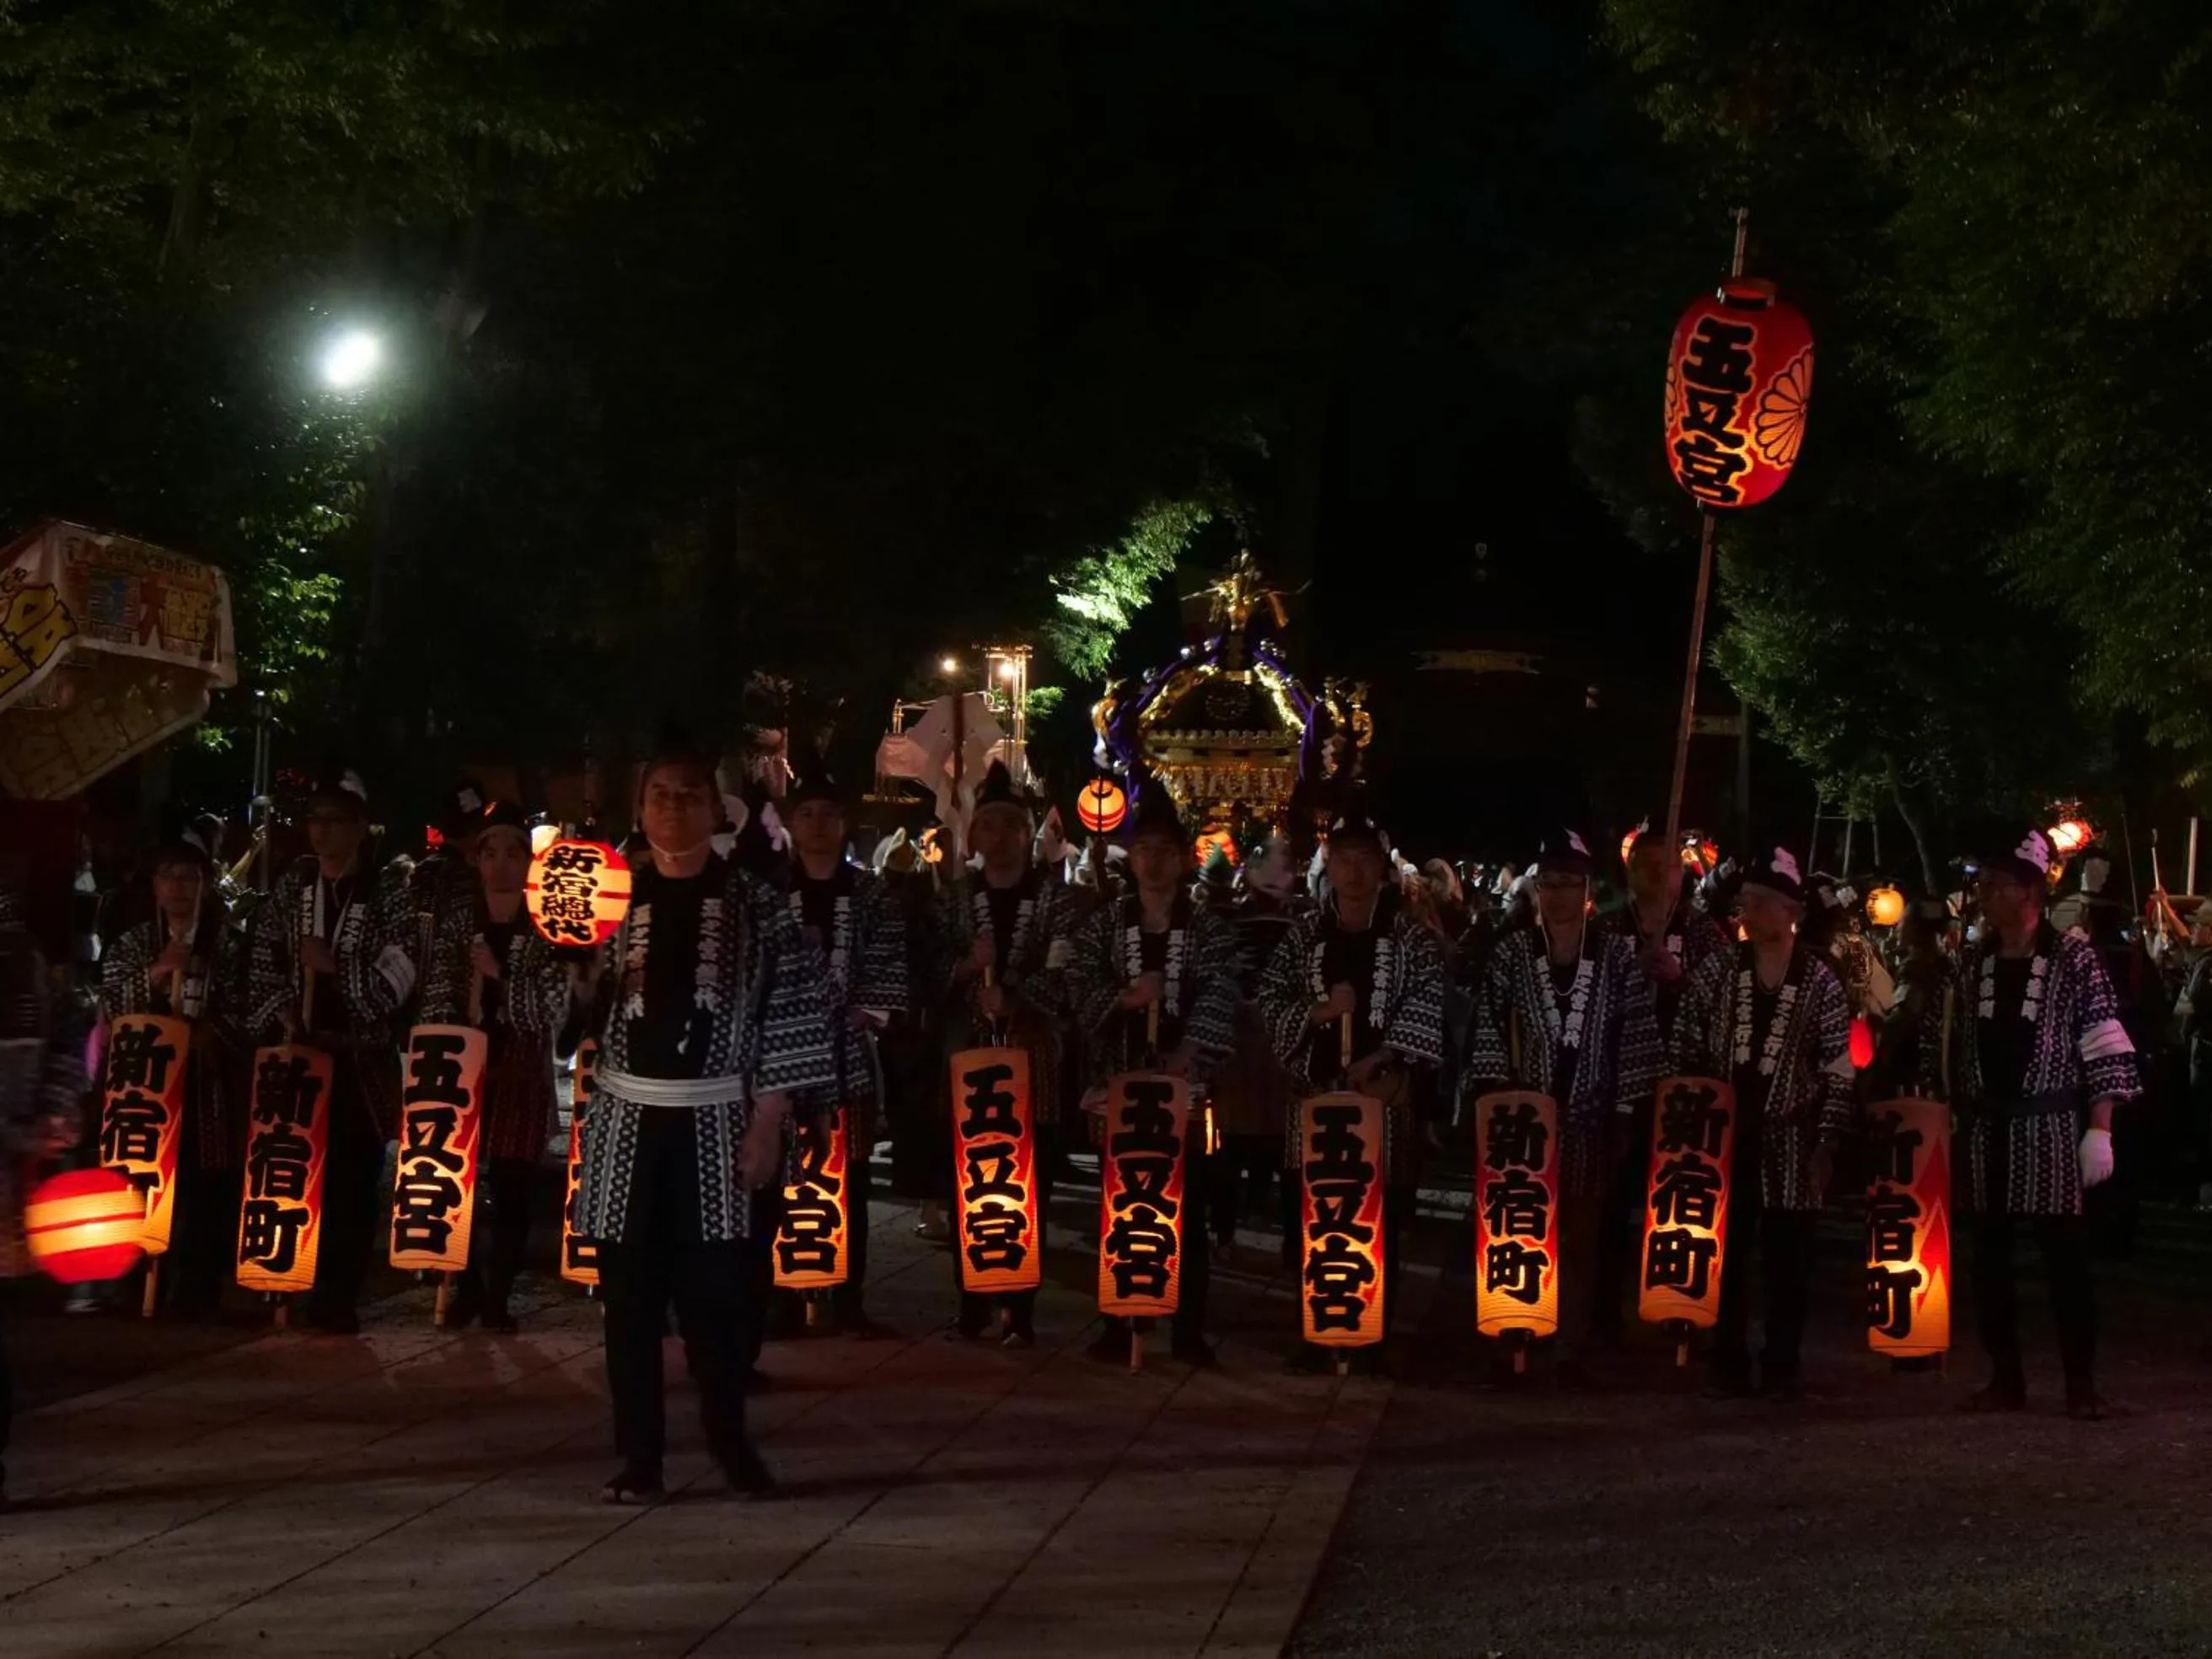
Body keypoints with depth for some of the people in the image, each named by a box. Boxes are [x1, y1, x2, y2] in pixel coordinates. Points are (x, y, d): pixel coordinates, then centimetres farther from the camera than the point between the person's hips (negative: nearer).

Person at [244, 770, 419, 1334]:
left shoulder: (389, 894, -1)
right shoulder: (289, 888, 9)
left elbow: (395, 980, -8)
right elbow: (262, 967, 8)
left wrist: (335, 968, -17)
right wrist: (282, 1017, -7)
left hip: (362, 1059, -2)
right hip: (297, 1052, 3)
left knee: (354, 1178, -2)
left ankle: (339, 1296, 3)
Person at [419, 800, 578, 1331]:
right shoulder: (456, 920, 4)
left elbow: (553, 1010, -10)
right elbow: (436, 1000, -1)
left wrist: (499, 976, -19)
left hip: (521, 1074, -2)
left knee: (511, 1188, -1)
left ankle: (498, 1297, 10)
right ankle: (467, 1290, 17)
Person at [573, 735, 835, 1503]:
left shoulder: (754, 904, 1)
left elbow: (792, 1013, -3)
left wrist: (768, 1121, -8)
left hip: (716, 1120, -2)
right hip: (630, 1117, 2)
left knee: (718, 1289, -1)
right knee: (630, 1291, 1)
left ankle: (731, 1441, 17)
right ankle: (639, 1455, 8)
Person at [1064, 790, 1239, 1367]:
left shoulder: (1210, 928, 2)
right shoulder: (1105, 924, 9)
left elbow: (1218, 1001, -10)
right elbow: (1079, 992, 1)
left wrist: (1189, 1057, -24)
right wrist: (1123, 998, -19)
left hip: (1186, 1086, -2)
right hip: (1120, 1081, 2)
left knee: (1187, 1209, 1)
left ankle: (1188, 1330, 7)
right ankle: (1118, 1325, 12)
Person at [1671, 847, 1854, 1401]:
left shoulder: (1820, 981, -3)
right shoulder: (1718, 969, 3)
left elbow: (1837, 1070, -3)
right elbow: (1685, 1047, 6)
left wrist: (1827, 1142, -8)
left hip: (1790, 1140, -2)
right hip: (1723, 1131, 2)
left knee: (1787, 1258, 2)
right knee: (1724, 1253, 3)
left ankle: (1781, 1367, 10)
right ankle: (1728, 1365, 11)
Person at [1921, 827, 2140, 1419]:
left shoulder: (2074, 960, -5)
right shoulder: (1970, 964, 8)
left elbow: (2105, 1050, -8)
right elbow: (1944, 1048, 14)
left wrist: (2099, 1130, -13)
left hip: (2051, 1127, -5)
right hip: (1985, 1128, 5)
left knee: (2065, 1254, -2)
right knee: (1988, 1254, 7)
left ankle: (2081, 1383, 4)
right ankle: (2005, 1377, 16)